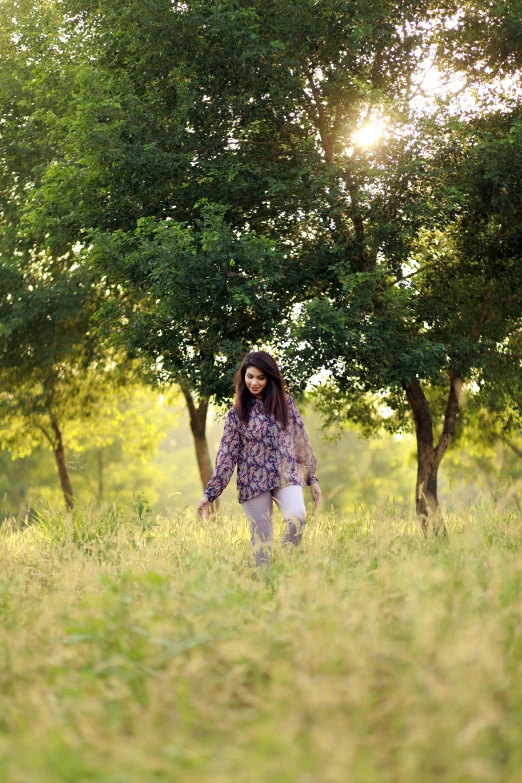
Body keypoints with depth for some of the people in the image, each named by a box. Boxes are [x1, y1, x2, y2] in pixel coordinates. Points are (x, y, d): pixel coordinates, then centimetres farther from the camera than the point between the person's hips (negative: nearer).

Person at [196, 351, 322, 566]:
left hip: (286, 476, 0)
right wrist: (210, 492, -4)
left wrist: (312, 477, 8)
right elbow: (226, 453, 1)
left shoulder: (286, 403, 6)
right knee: (261, 539, 1)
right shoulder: (237, 412, 2)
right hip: (254, 482, 0)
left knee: (297, 518, -26)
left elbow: (301, 441, 10)